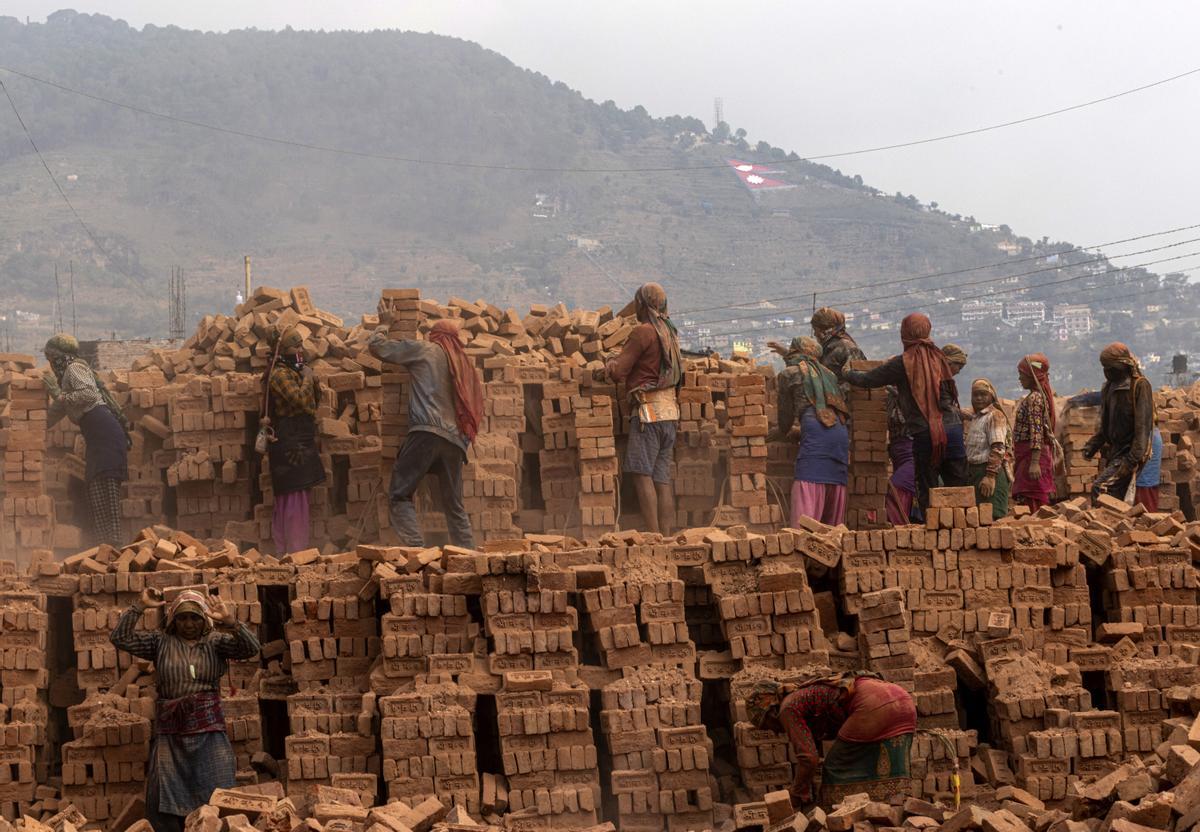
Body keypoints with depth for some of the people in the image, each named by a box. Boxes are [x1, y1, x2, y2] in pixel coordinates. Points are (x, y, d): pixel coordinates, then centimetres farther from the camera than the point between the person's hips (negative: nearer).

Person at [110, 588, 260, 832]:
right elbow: (120, 638, 1)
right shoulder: (160, 641, 8)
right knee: (164, 807, 3)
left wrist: (229, 621, -24)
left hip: (209, 731, -1)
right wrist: (140, 606, -6)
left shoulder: (215, 642, 5)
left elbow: (251, 648, -10)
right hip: (170, 732, 1)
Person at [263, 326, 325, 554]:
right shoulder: (279, 373, -12)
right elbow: (300, 399, -25)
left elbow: (313, 401, 22)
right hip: (290, 443, -11)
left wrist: (309, 377, 10)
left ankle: (283, 550, 16)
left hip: (298, 443, 11)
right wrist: (308, 378, -12)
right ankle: (296, 550, -12)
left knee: (285, 498, 12)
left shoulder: (293, 371, 19)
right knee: (296, 495, -12)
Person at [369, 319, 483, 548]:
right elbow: (475, 407, 27)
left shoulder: (423, 350, 10)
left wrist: (377, 335, 36)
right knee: (454, 506, 11)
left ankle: (416, 549, -25)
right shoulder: (464, 363, 27)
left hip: (427, 432, -6)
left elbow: (377, 347, 15)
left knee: (400, 495, -8)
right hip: (455, 439, 6)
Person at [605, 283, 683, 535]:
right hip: (669, 410, 8)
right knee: (662, 477, 6)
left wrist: (611, 367, 14)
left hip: (649, 410, -8)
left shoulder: (643, 332, -8)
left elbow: (619, 371, -8)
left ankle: (653, 535, -15)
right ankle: (666, 535, 3)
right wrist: (616, 366, 21)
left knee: (642, 473, -9)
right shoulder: (669, 332, 18)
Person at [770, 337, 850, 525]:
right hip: (841, 431, 6)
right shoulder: (826, 373, 29)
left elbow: (786, 412, 17)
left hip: (816, 431, -6)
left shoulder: (789, 373, 12)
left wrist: (782, 433, 38)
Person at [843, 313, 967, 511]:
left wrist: (846, 374, 21)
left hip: (924, 434, -3)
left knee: (927, 494, 4)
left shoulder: (902, 363, -3)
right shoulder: (938, 357, 10)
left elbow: (867, 380, 1)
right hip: (953, 428, 3)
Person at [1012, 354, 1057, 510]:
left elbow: (1036, 433, -21)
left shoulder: (1034, 399, -13)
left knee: (1031, 504, -11)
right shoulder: (1042, 395, 17)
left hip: (1032, 455, -10)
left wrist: (1034, 462, -25)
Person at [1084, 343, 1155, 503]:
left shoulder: (1140, 386, -12)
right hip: (1112, 452, 8)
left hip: (1129, 452, -8)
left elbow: (1143, 425, -19)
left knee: (1100, 488, -21)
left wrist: (1134, 458, -25)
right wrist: (1092, 446, 7)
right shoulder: (1109, 387, 13)